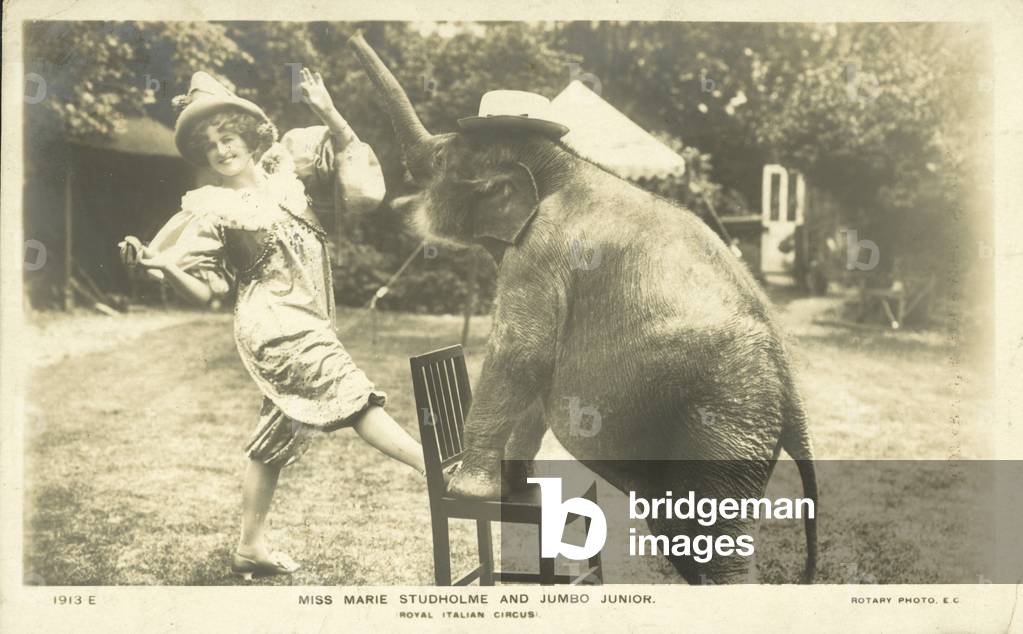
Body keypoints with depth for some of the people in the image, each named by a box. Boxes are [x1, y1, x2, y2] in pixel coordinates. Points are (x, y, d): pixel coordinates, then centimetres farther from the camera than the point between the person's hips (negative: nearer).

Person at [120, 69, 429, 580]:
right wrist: (158, 266, -25)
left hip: (304, 322, 7)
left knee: (279, 435, 12)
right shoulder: (213, 208, -3)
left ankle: (251, 548, 22)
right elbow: (205, 289, -8)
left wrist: (328, 112, -3)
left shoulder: (282, 167, 9)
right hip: (274, 321, -7)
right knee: (350, 394, -19)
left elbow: (351, 157, 12)